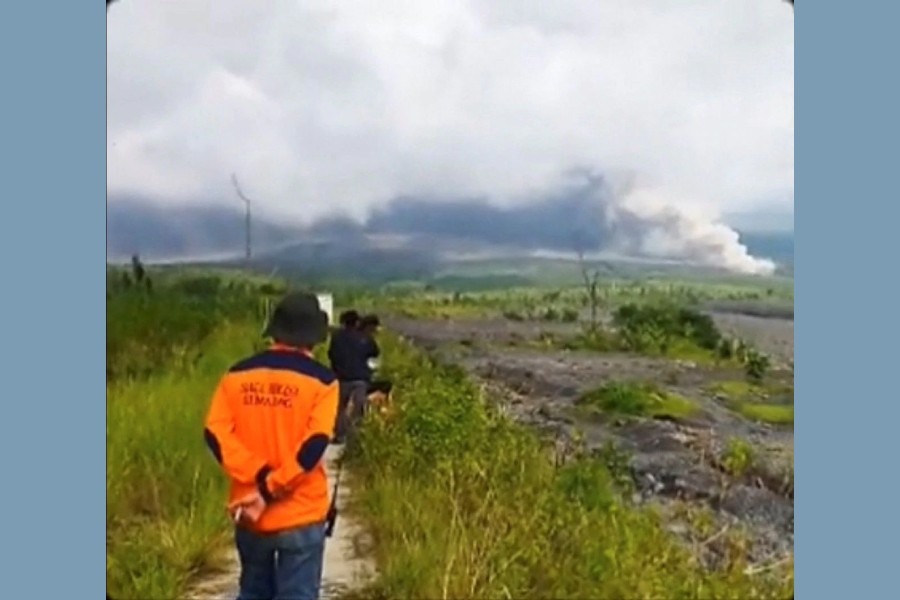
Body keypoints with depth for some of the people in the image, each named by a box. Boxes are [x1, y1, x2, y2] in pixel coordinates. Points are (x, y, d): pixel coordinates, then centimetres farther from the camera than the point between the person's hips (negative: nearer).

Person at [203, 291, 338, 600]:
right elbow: (313, 445, -19)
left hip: (250, 514, 4)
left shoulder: (237, 374, 1)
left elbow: (215, 433, -6)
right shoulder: (321, 380, -10)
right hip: (300, 515, -4)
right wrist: (269, 490, -15)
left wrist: (258, 475, -10)